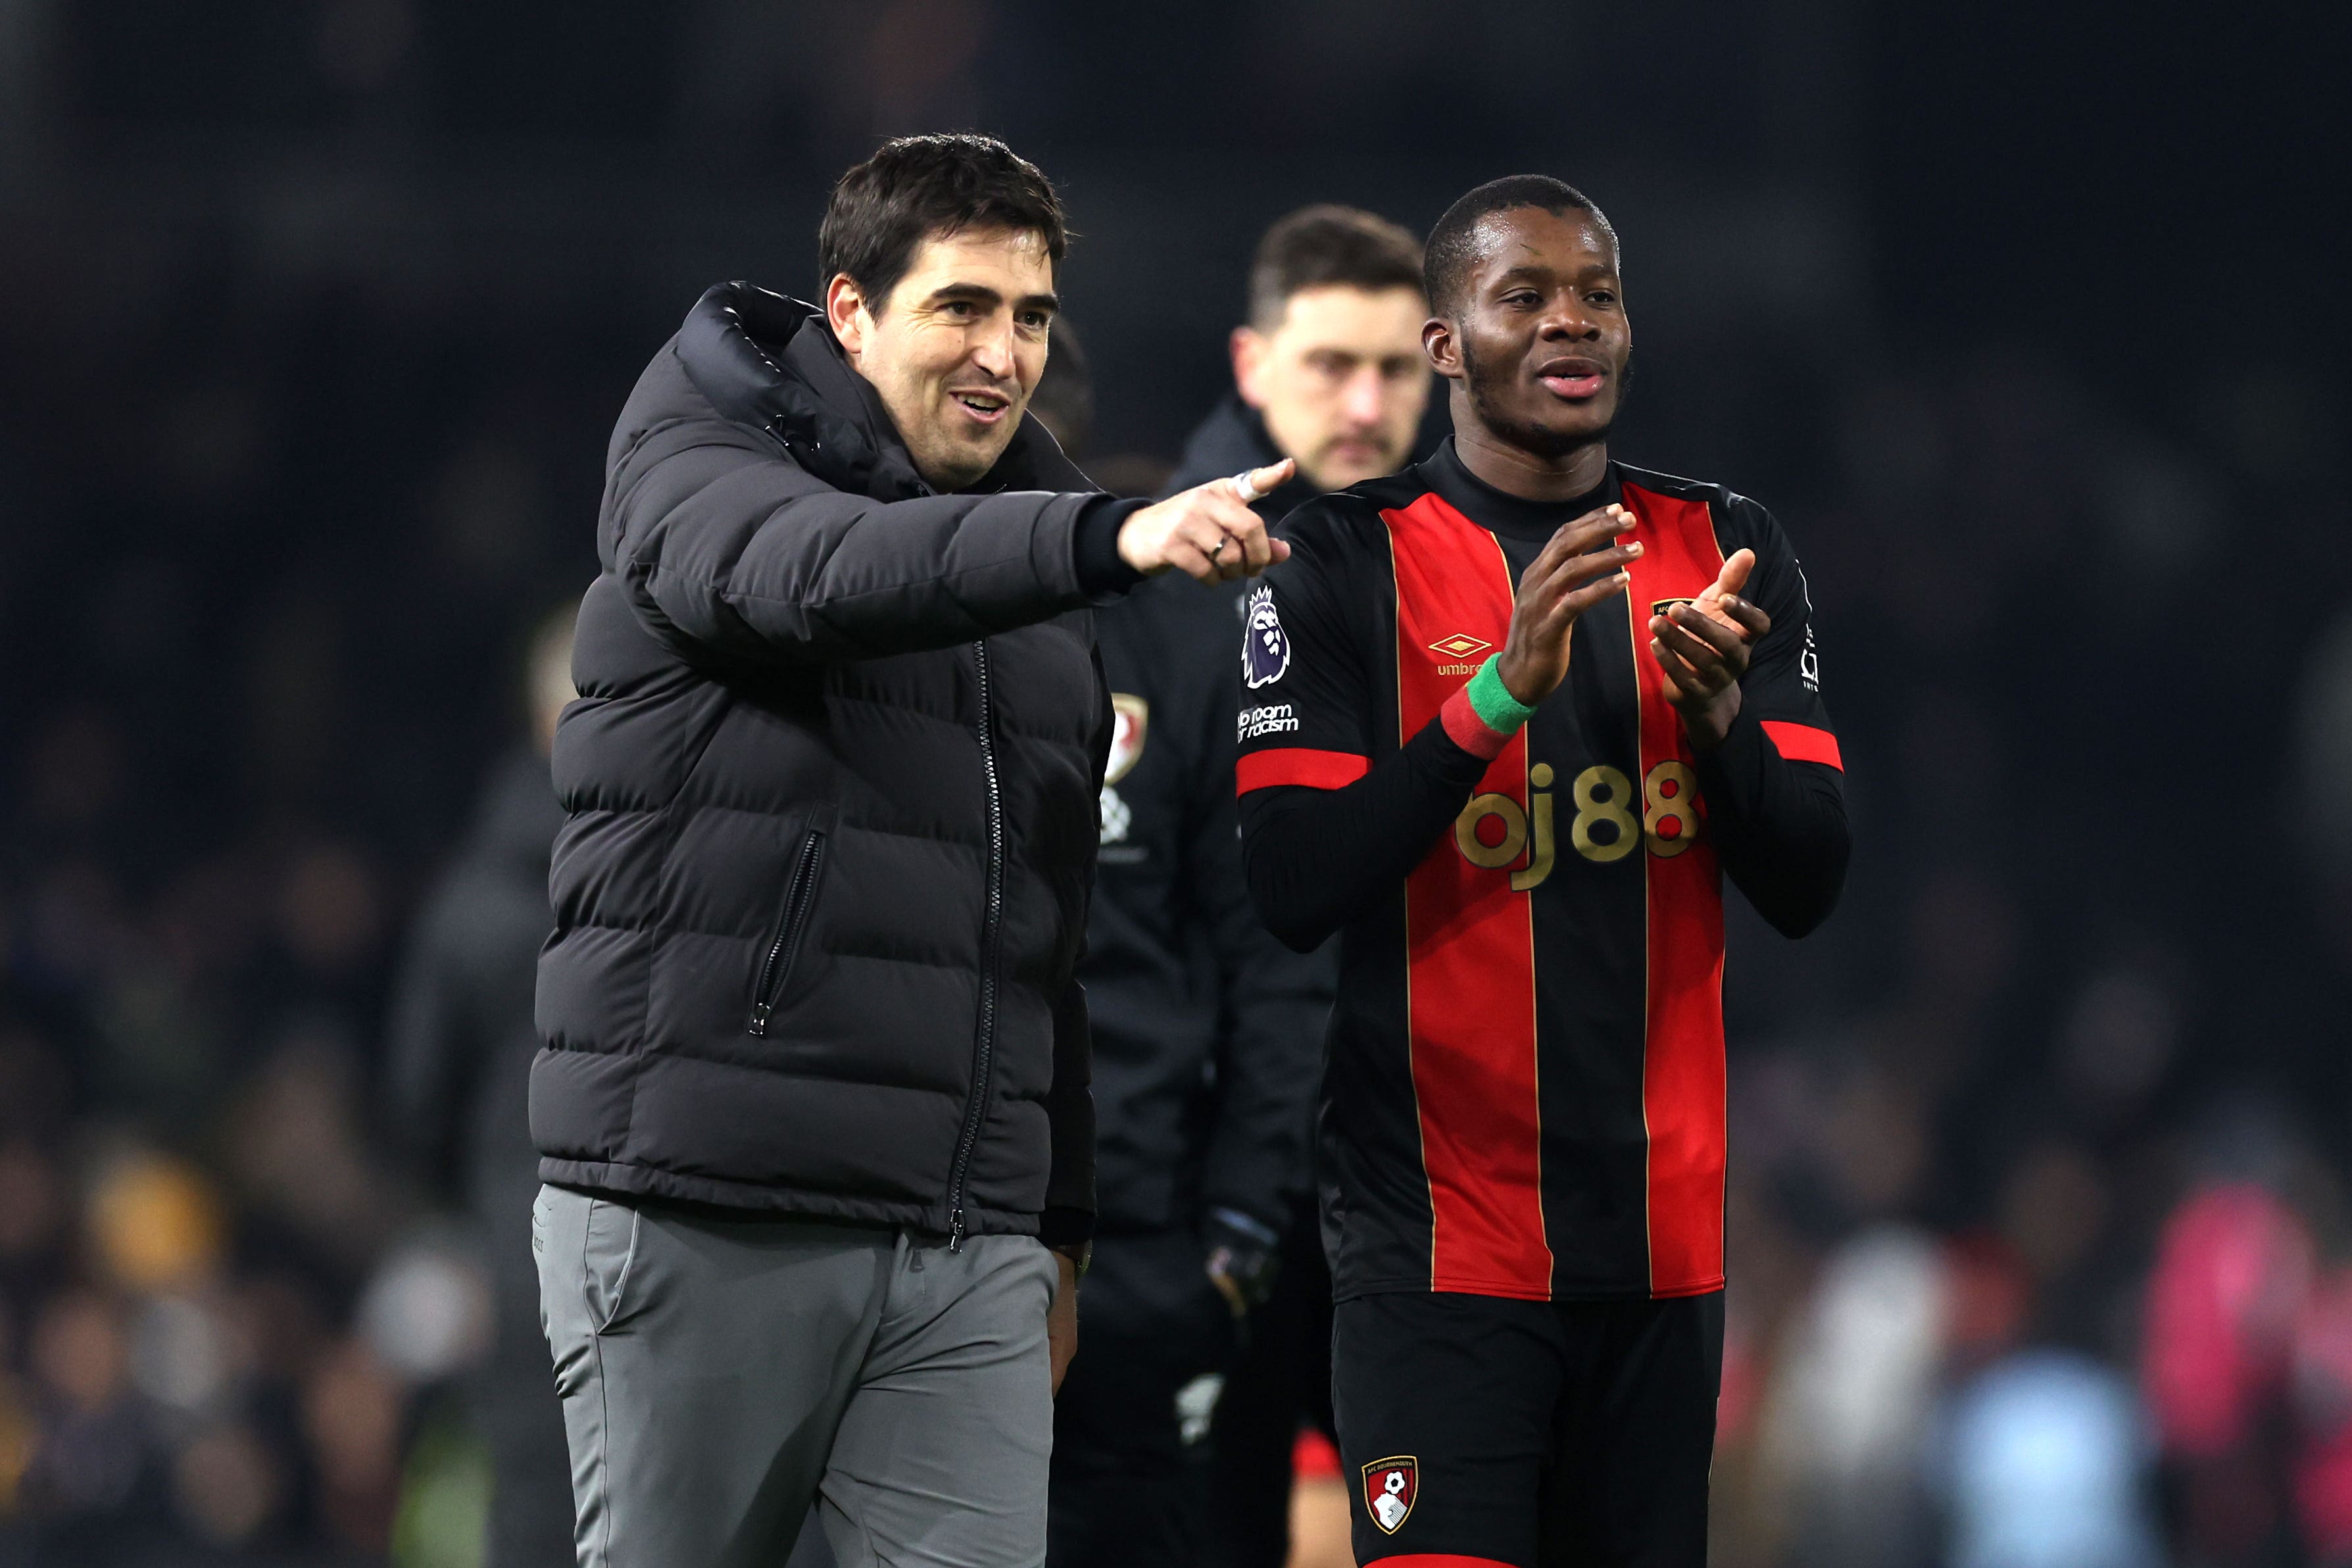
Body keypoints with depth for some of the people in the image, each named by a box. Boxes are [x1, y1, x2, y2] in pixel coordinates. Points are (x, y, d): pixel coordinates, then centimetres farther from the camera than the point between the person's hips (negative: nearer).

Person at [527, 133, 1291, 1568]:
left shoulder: (1034, 559, 18)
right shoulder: (700, 457, -1)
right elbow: (821, 571, -26)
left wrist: (1061, 1228, 22)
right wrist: (1110, 537, -41)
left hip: (964, 1257, 5)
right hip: (699, 1221, -5)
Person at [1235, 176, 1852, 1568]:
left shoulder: (1726, 553, 10)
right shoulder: (1348, 565, -1)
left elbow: (1809, 889, 7)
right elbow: (1291, 890, -11)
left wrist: (1719, 713, -12)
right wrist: (1500, 693, -20)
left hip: (1667, 1232, 4)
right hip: (1443, 1233, -4)